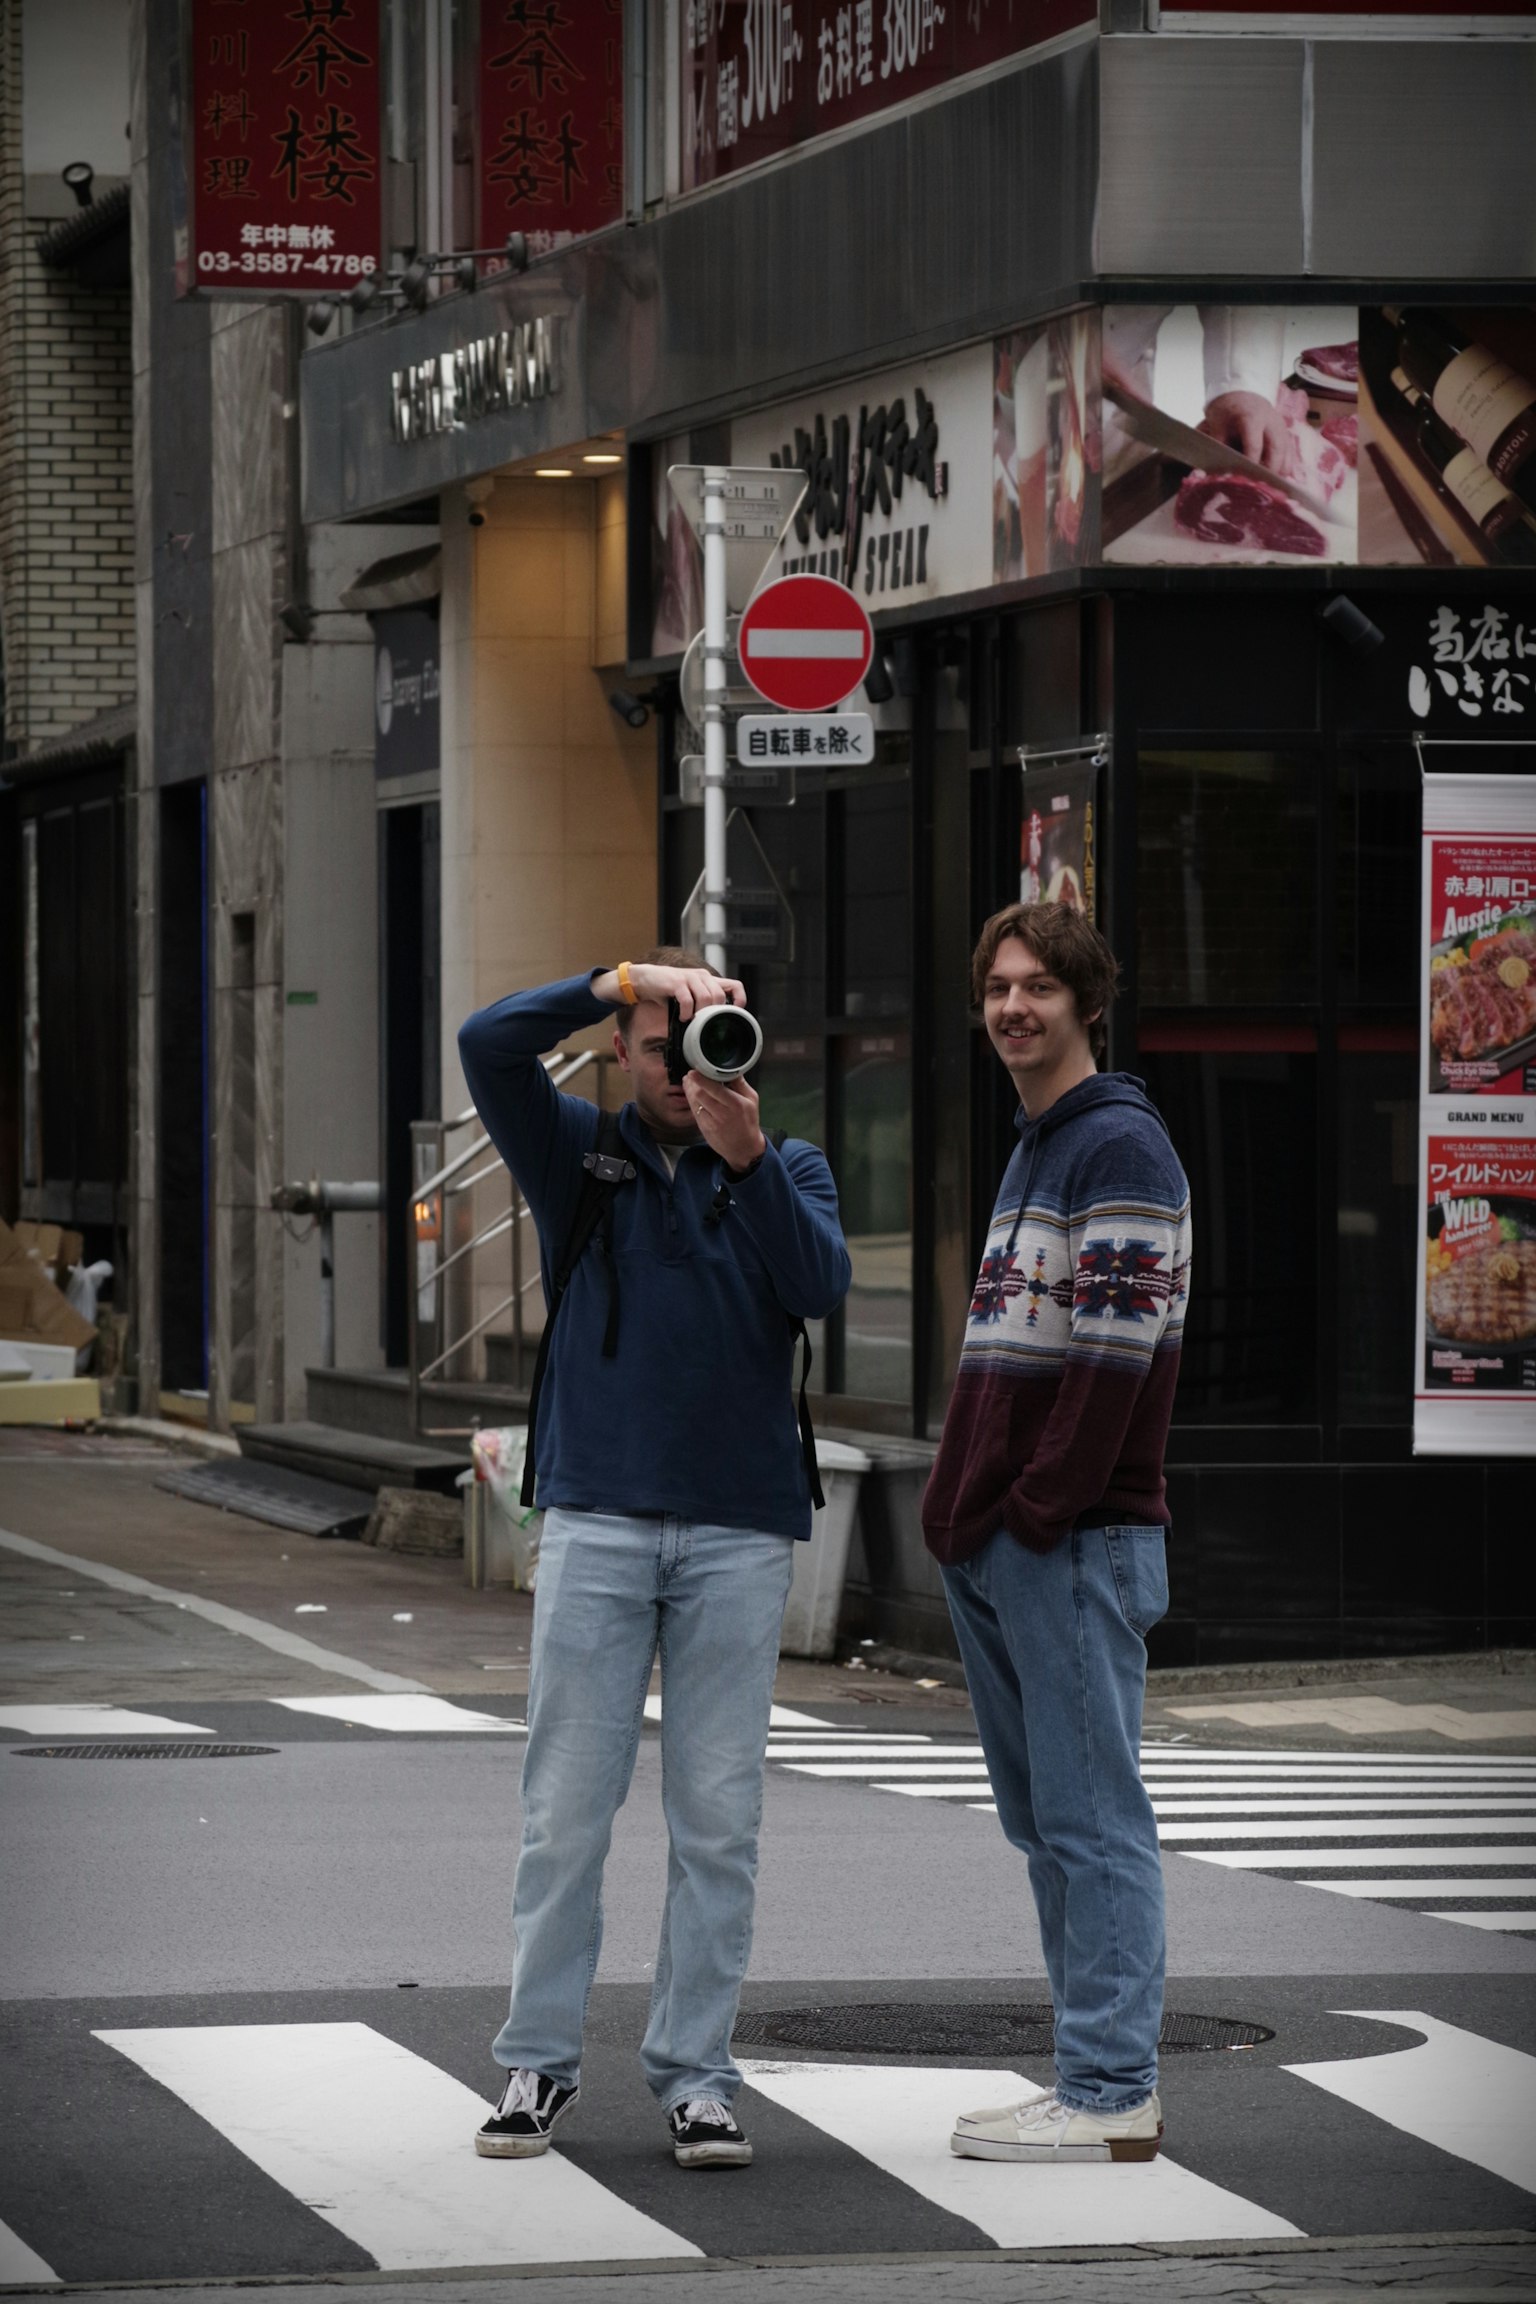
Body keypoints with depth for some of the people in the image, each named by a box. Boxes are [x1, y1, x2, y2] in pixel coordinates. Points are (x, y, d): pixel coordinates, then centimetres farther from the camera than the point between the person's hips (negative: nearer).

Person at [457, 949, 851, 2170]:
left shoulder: (786, 1168, 10)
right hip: (599, 1519, 0)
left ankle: (696, 2072, 7)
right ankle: (540, 2060, 8)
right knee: (567, 1807, -1)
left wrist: (747, 1155, -20)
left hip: (740, 1530, 1)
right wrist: (631, 979, -18)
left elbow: (821, 1284, -9)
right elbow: (490, 1043, -8)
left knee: (719, 1819, 1)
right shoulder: (578, 1153, 8)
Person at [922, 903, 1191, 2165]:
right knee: (1044, 1820, 12)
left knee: (1092, 1819, -8)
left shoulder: (1123, 1148, -10)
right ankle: (1106, 2073, 17)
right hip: (991, 1546, 10)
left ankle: (1110, 2094, -7)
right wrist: (959, 1503, 15)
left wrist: (1040, 1508, -19)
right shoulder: (1029, 1153, 20)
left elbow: (1118, 1349, -18)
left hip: (1078, 1541, -10)